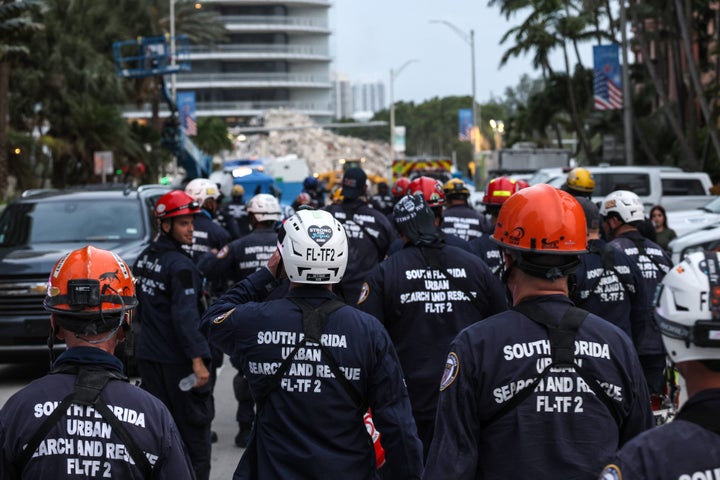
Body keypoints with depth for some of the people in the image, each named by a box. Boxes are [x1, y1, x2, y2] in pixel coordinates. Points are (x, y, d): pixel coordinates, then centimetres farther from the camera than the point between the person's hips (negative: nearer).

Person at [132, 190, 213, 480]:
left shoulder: (145, 258, 9)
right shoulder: (180, 265, -18)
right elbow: (185, 316, -24)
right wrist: (197, 359, -25)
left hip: (148, 355, 8)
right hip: (177, 358, -8)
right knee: (194, 429, 0)